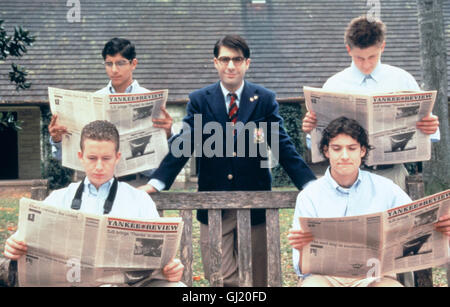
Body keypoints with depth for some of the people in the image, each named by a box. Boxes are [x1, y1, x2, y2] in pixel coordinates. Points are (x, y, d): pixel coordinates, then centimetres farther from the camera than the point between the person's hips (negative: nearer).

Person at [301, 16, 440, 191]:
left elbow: (424, 124, 9)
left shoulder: (403, 80, 9)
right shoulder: (333, 85, 6)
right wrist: (310, 127, -16)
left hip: (393, 174, 1)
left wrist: (431, 127, -14)